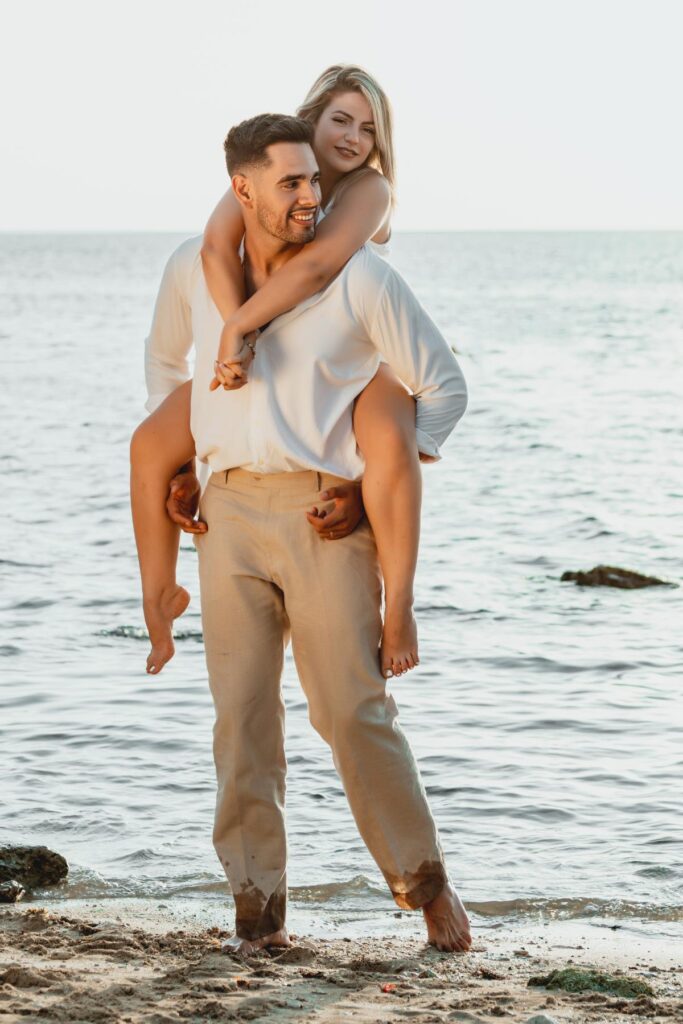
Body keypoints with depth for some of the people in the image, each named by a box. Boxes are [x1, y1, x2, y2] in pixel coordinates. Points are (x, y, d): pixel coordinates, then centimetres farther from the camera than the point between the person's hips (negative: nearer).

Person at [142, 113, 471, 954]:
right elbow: (164, 355, 27)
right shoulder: (193, 268, 5)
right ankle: (258, 909, 9)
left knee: (353, 709, -5)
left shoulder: (362, 278, -5)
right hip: (230, 512, 3)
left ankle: (423, 877, 13)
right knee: (242, 713, 1)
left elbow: (443, 385, 4)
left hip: (326, 513, -3)